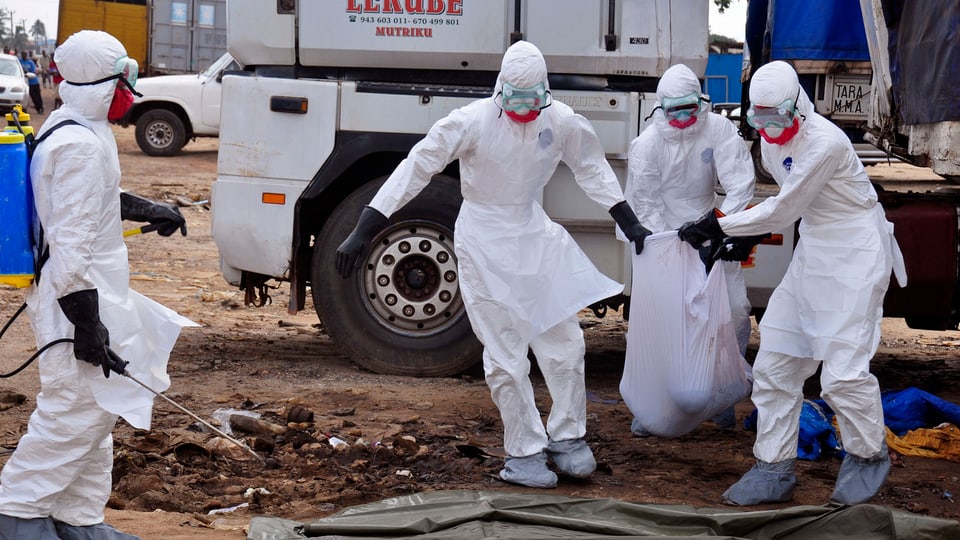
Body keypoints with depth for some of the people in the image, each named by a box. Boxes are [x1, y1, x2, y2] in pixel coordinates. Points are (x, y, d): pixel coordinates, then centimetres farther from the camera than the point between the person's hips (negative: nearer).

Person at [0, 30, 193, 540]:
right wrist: (86, 324, -24)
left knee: (96, 411, 16)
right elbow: (70, 243, -25)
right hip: (77, 296, -11)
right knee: (75, 411, -6)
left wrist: (146, 209, 30)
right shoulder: (82, 147, -22)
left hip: (92, 291, 11)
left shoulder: (65, 128, 11)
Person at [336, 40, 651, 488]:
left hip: (535, 234, 4)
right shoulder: (472, 122, -20)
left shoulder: (562, 122, -8)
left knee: (564, 340, 5)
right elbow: (416, 169, -18)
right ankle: (524, 452, 10)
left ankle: (567, 437, 22)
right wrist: (362, 232, -22)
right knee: (506, 355, -2)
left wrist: (628, 222, 13)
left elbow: (592, 169, 10)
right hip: (484, 243, -4)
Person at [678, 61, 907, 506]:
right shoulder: (771, 141, 3)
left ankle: (867, 456, 14)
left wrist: (716, 227, -14)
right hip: (811, 252, 8)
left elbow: (782, 211, -18)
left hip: (854, 256, -8)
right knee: (775, 361, 3)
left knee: (842, 369, -12)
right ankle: (774, 468, 11)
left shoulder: (824, 143, -23)